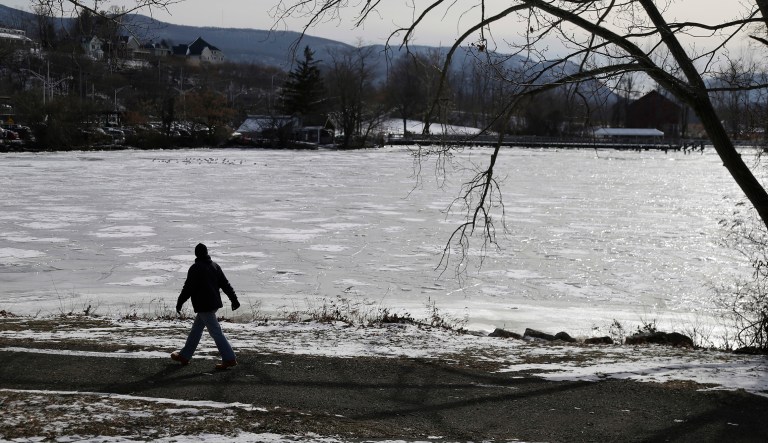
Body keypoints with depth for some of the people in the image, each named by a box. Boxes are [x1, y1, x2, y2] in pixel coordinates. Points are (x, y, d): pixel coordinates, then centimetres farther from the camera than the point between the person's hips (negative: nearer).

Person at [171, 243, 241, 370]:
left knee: (216, 332, -8)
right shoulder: (215, 266, 9)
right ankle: (184, 356, 27)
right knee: (196, 330, 17)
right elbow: (226, 285, 9)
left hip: (204, 306, -9)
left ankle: (229, 359, -10)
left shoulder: (195, 269, -13)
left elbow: (188, 288, -14)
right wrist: (234, 300, 12)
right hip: (213, 303, 9)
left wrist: (179, 303, -3)